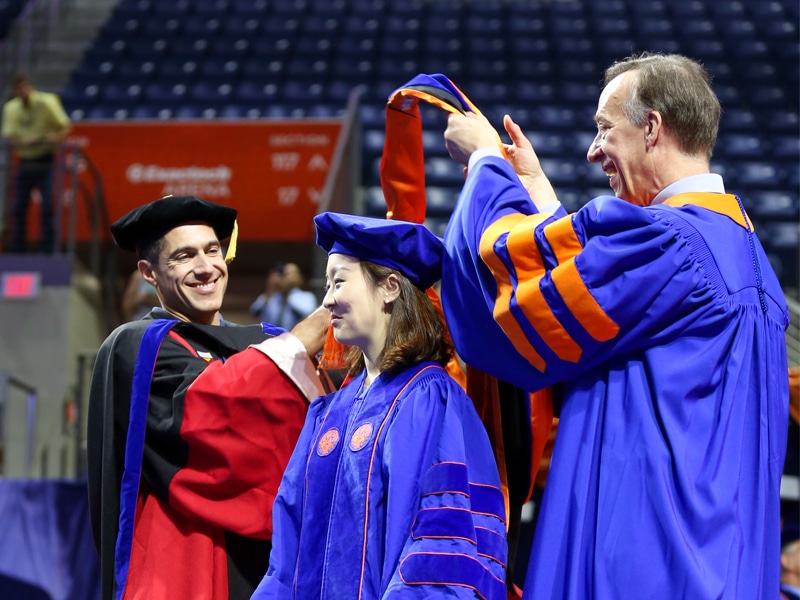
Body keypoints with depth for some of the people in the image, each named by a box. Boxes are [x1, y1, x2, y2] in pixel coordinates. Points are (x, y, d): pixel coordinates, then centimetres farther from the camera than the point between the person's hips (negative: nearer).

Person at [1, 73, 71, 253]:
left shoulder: (47, 102, -6)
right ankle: (17, 250, 12)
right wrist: (24, 143, -23)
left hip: (45, 161, -3)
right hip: (25, 162, 4)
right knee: (18, 207, 3)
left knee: (48, 205, -10)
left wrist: (57, 137, -28)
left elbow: (65, 125, -6)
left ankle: (47, 249, -5)